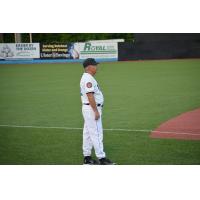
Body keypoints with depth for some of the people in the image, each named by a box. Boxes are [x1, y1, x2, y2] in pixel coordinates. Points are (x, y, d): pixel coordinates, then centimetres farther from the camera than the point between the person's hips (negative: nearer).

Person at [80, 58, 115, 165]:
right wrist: (96, 111, -24)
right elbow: (90, 96, -23)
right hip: (91, 109, -11)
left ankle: (87, 158, 16)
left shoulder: (87, 78, 16)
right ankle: (101, 158, -7)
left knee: (88, 133, 12)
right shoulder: (88, 78, -17)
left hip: (88, 109, 11)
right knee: (96, 134, -9)